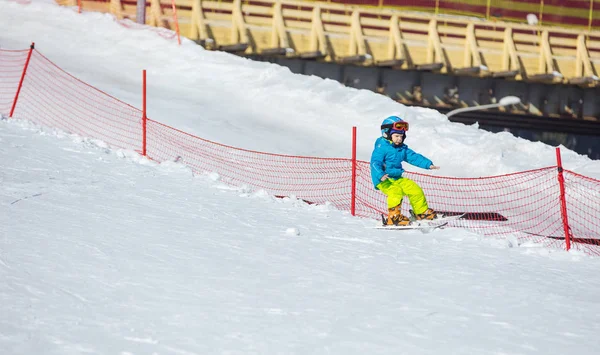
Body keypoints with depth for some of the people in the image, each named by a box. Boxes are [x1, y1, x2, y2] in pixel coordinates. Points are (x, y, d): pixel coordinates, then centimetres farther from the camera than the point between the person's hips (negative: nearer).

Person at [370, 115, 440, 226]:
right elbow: (375, 163, -24)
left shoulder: (402, 148, 11)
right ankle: (394, 217, -28)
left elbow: (414, 157, 15)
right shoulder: (381, 148, -14)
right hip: (383, 180, -8)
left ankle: (422, 212, 19)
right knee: (396, 192, -32)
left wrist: (428, 164, 6)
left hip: (397, 178, 8)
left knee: (415, 189, 3)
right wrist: (380, 175, -41)